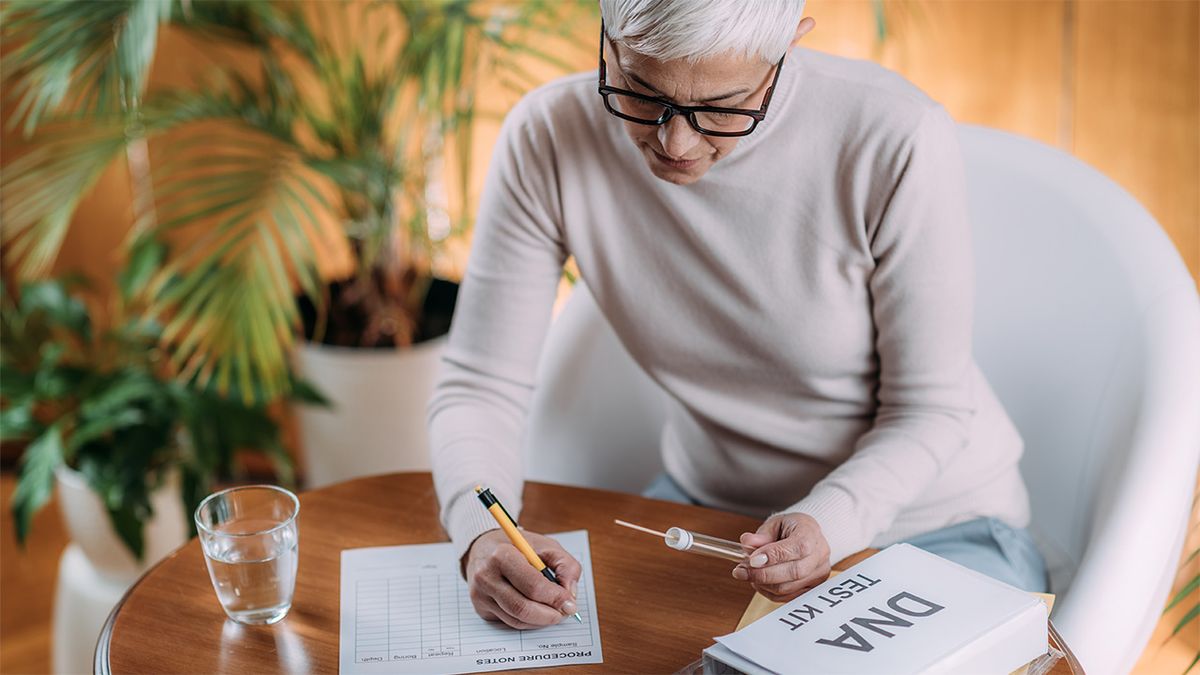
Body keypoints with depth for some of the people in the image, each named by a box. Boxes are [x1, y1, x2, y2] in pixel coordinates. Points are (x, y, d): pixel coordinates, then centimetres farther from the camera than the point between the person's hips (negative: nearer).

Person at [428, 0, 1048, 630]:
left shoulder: (899, 143, -26)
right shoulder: (548, 139, -17)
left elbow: (930, 410, -15)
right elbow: (479, 386, -11)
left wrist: (829, 523, -33)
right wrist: (483, 533, -31)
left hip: (929, 520, -2)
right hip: (706, 508, 2)